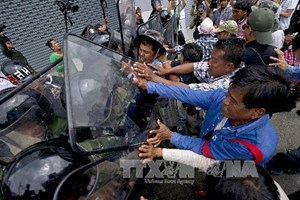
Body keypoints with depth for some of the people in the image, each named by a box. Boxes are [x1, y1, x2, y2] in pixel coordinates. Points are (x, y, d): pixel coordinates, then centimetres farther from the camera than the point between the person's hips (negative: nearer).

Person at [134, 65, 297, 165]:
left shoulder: (255, 146, -38)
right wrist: (149, 85, -11)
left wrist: (170, 136, -16)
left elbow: (205, 149, -26)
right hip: (204, 148, 5)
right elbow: (187, 94, -15)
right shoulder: (222, 97, -24)